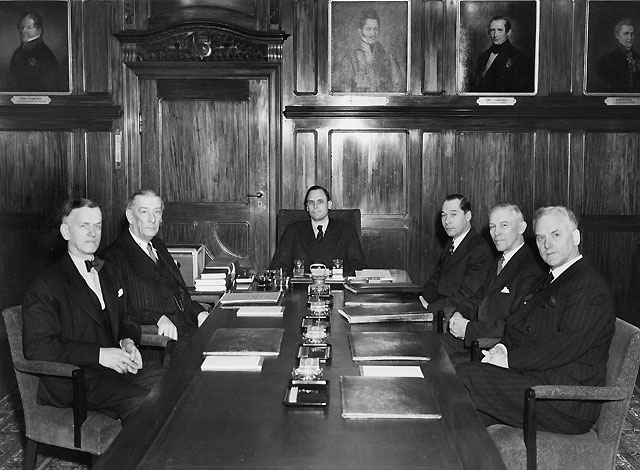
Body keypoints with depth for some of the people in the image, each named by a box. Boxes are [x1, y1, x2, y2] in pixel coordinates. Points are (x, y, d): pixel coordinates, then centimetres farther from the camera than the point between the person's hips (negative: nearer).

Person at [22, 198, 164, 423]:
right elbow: (37, 347, -13)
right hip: (73, 381, -7)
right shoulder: (46, 286, -6)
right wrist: (99, 354, -20)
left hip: (117, 368, 7)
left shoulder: (108, 272, 19)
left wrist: (128, 341, 0)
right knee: (144, 403, -28)